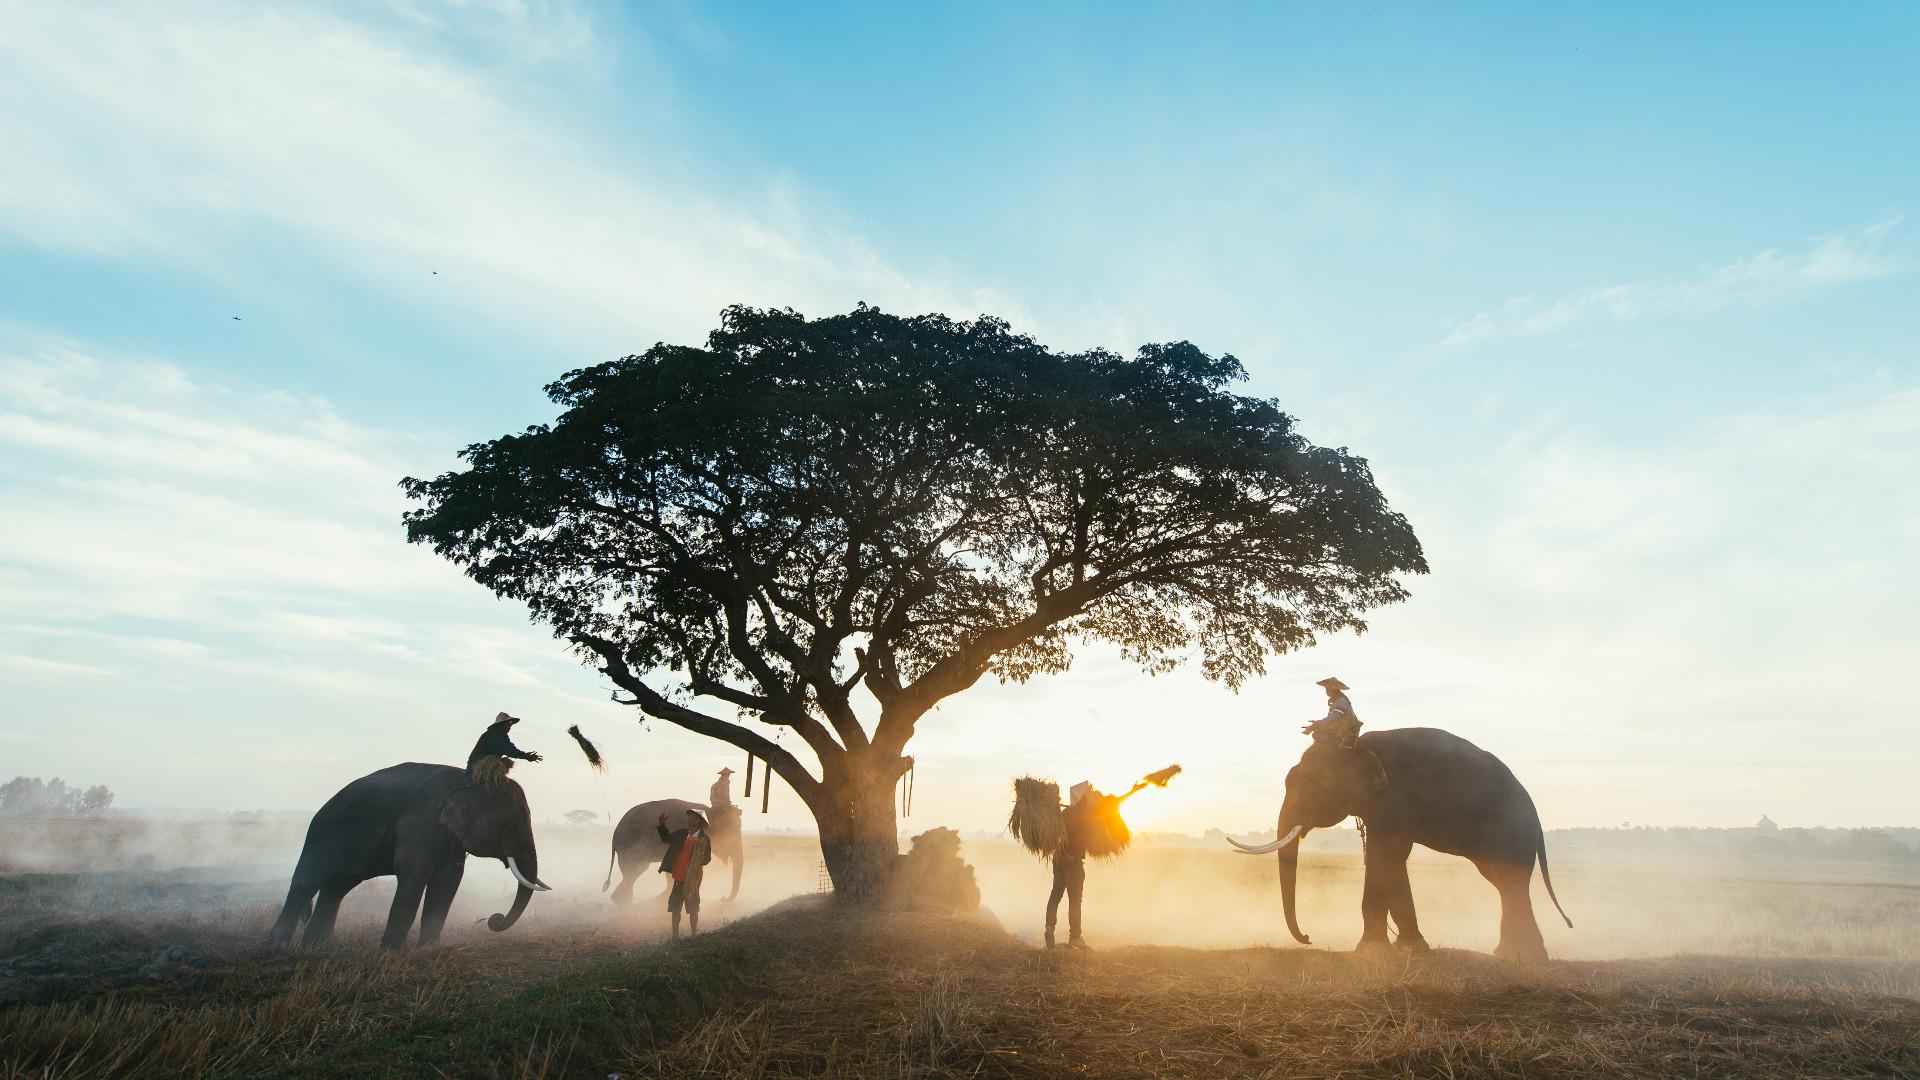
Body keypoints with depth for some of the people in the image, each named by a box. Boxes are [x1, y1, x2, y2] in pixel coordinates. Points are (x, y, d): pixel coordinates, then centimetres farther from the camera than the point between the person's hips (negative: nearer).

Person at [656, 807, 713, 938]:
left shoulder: (703, 840, -8)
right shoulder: (682, 834, 9)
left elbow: (707, 859, -9)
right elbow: (666, 838, 21)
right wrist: (662, 825, 8)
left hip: (692, 879, -6)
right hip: (679, 878, 6)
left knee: (692, 909, 3)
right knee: (675, 907, 10)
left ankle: (693, 935, 13)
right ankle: (675, 935, 19)